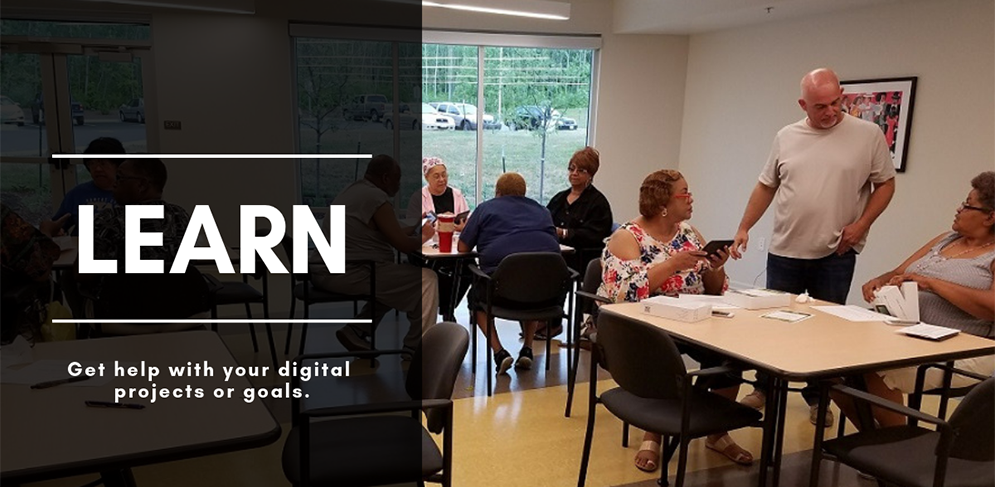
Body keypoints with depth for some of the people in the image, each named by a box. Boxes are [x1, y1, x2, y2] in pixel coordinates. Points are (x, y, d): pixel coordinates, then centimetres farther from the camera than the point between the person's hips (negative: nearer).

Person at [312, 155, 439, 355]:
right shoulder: (377, 198, -14)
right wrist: (424, 237, 7)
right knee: (426, 279, -6)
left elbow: (385, 233, 25)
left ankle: (356, 330, 20)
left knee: (393, 279, 28)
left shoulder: (354, 190, 16)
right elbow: (403, 245, -12)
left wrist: (415, 229, 28)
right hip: (346, 273, -10)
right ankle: (415, 349, 3)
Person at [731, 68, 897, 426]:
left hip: (836, 255, -2)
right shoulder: (786, 137, 4)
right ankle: (764, 389, 27)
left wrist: (862, 224, -11)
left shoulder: (868, 135, -4)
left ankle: (817, 399, 23)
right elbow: (766, 186, 10)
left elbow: (885, 183, 2)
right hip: (785, 252, 2)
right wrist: (744, 228, 4)